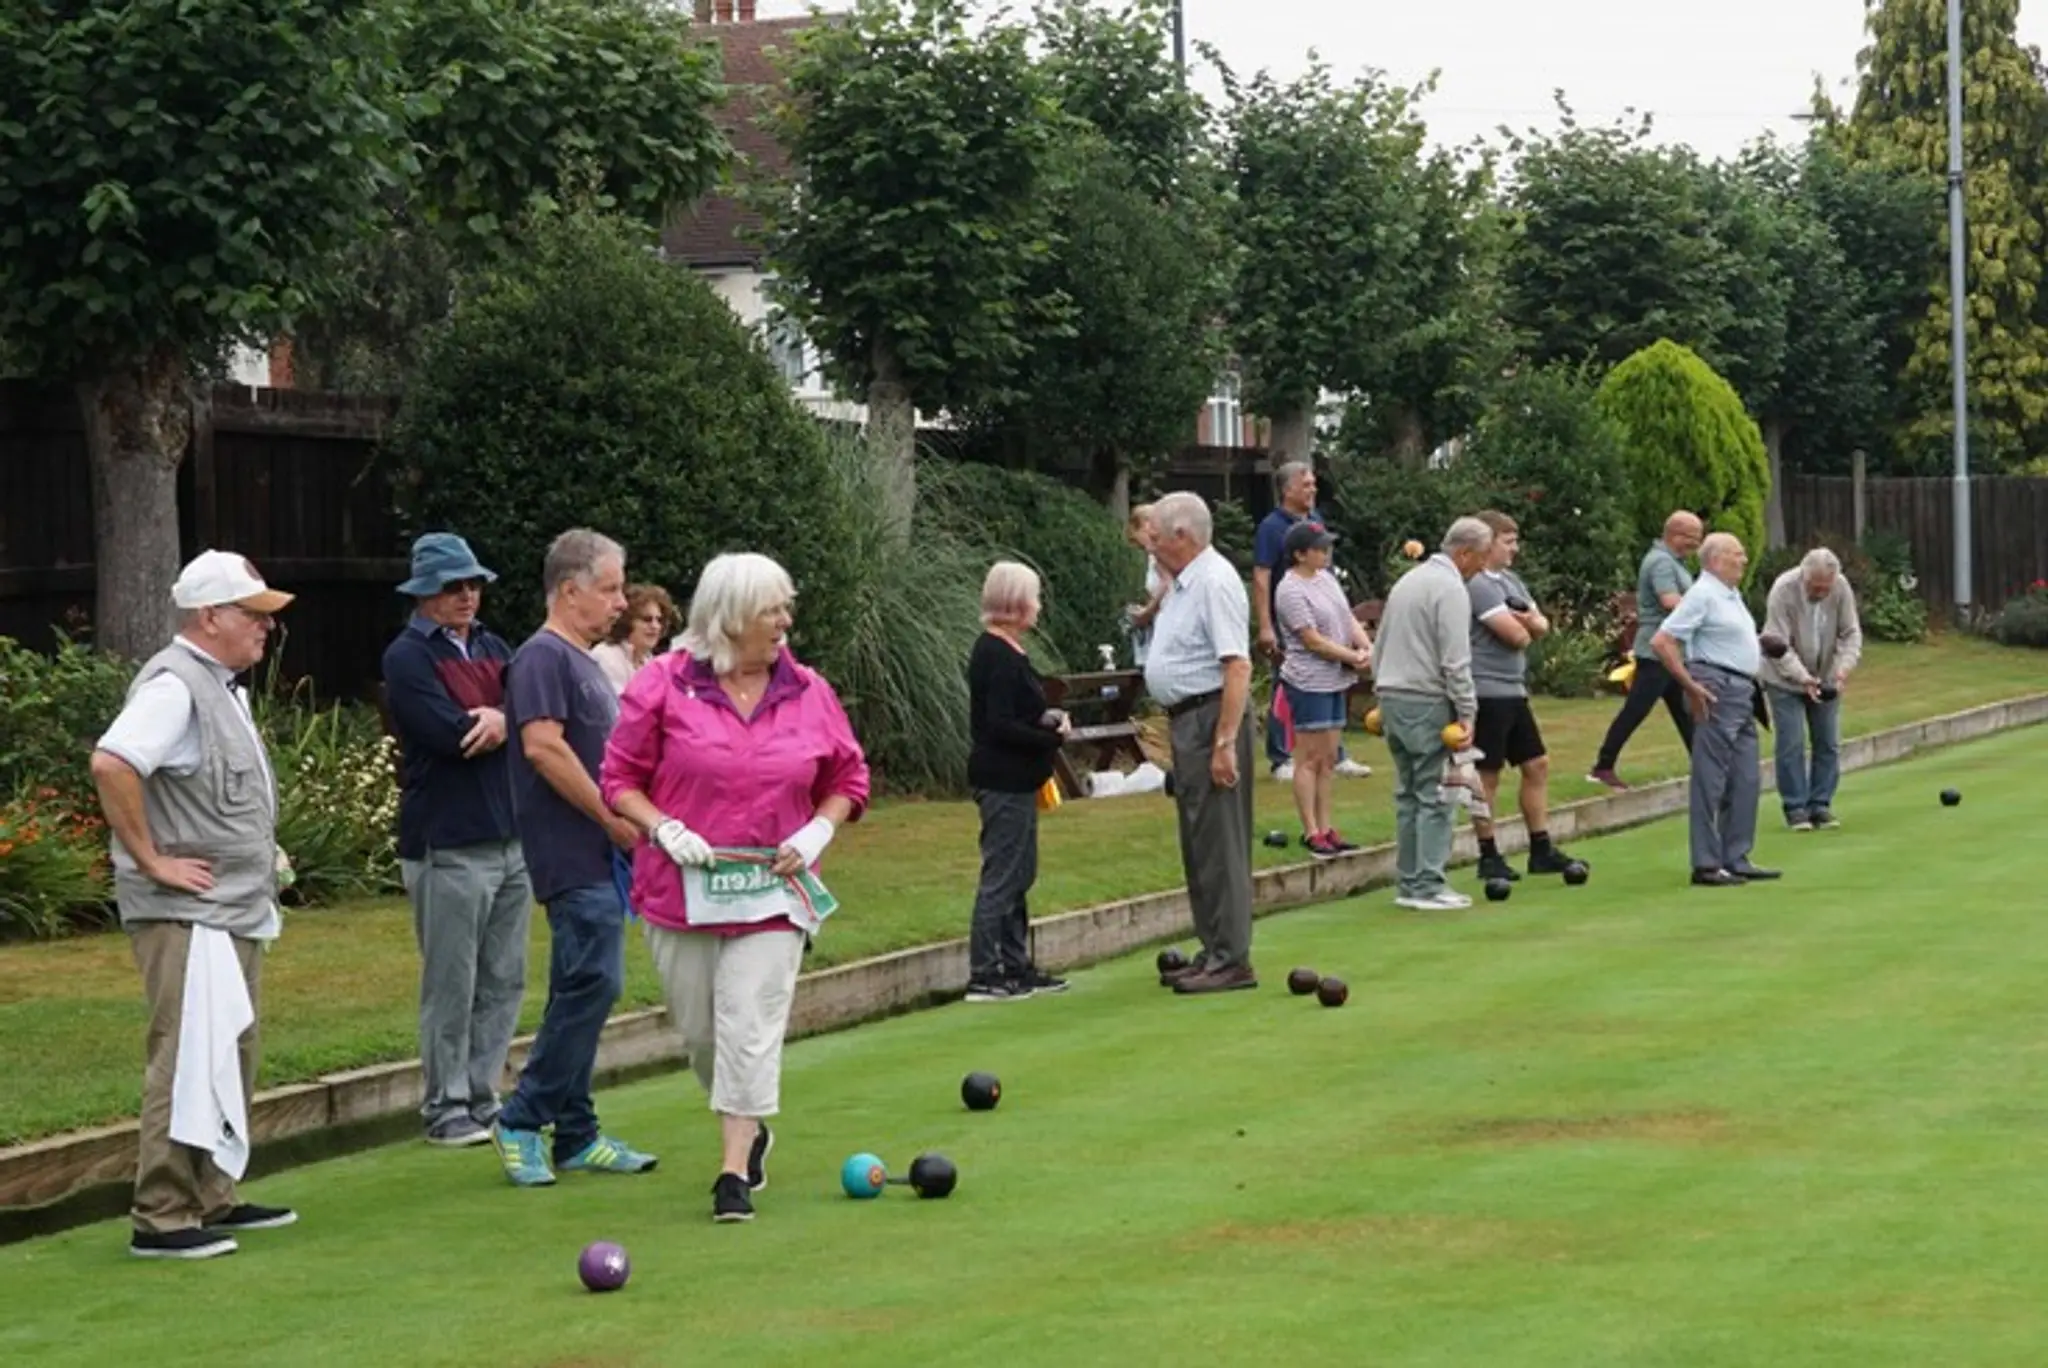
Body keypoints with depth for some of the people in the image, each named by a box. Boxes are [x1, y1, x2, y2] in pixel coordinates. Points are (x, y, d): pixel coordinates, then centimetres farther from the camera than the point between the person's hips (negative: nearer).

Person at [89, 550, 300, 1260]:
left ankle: (213, 1198, 24)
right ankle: (162, 1218, -7)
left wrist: (262, 856, 19)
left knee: (230, 1058, 15)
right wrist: (151, 860, -23)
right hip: (186, 915, -10)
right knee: (191, 1060, -11)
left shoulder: (223, 686, 16)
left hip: (236, 910, 10)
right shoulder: (174, 685, -16)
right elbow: (111, 763, -30)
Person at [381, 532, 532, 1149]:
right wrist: (504, 722, -3)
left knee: (504, 980, 10)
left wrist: (501, 721, -16)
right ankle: (446, 1108, 6)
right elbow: (450, 733, -18)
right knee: (451, 984, -2)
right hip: (448, 843, -7)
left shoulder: (492, 648, 16)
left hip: (511, 836, 7)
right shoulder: (408, 657, -6)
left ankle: (482, 1096, 19)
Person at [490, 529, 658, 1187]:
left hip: (599, 856, 10)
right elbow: (543, 746, -22)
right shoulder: (543, 657, -11)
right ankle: (523, 1120, -6)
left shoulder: (582, 661, 20)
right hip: (574, 857, -10)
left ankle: (574, 1135, 14)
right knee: (592, 983, -13)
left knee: (584, 991, 10)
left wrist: (629, 825, 17)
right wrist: (614, 818, -17)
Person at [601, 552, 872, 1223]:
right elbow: (620, 779, 0)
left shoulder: (809, 693, 2)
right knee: (699, 1031, 10)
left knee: (751, 1030, -8)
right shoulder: (663, 686, -5)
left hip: (771, 892, 0)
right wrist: (664, 829, -15)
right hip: (682, 890, 0)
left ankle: (735, 1173, -5)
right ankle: (750, 1128, 36)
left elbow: (847, 781, 13)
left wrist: (817, 833, -4)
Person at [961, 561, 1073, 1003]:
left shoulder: (1001, 651, 13)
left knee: (1018, 875, 15)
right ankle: (983, 975, -2)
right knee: (1001, 877, -6)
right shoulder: (998, 658, -18)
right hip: (1004, 781, -10)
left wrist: (1045, 718, 4)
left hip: (1013, 781, 10)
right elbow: (1000, 727, -22)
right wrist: (1053, 739, -15)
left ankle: (1016, 966, 23)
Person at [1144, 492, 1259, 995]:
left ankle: (1232, 961, -4)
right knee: (1198, 844, 14)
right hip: (1188, 722, 11)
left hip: (1212, 720, -11)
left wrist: (1225, 744, -26)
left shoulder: (1215, 582, -17)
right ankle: (1213, 953, 20)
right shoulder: (1184, 584, 15)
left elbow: (1237, 667, -23)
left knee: (1219, 845, -7)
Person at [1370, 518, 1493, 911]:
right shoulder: (1451, 589, -11)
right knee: (1434, 795, -6)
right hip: (1427, 702, -9)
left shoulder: (1408, 580, 17)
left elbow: (1380, 647, 22)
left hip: (1391, 698, 9)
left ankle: (1409, 883, 13)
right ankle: (1429, 886, -8)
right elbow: (1455, 662, -16)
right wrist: (1467, 714, -12)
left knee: (1408, 794, 12)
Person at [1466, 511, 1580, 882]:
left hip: (1514, 690, 9)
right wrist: (1524, 626, 3)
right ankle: (1488, 857, 5)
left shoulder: (1510, 580, 15)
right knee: (1488, 775, -2)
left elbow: (1541, 626, 13)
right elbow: (1516, 635, -20)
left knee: (1537, 766, 11)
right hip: (1487, 692, -9)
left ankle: (1541, 850, 18)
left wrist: (1527, 621, -10)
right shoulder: (1478, 584, -15)